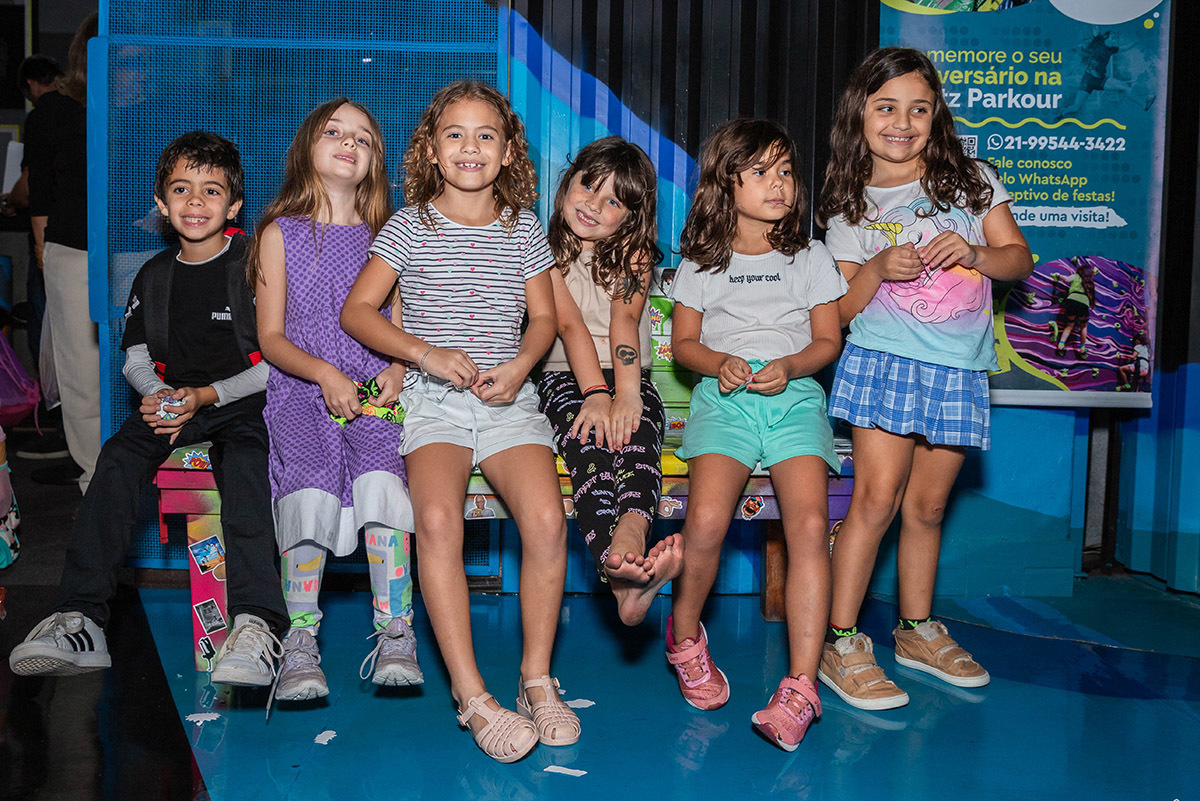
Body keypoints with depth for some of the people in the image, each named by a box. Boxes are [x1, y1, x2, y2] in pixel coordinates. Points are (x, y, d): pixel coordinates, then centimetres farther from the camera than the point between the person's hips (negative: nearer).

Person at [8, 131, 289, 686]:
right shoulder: (154, 276, 14)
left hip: (244, 404, -4)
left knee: (243, 464, -35)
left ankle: (255, 625, -45)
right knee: (118, 458, -24)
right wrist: (159, 396, -5)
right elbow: (136, 358, 18)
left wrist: (207, 396, -14)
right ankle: (78, 619, -28)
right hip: (172, 403, 4)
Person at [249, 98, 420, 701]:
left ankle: (395, 635, -22)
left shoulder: (385, 237, 17)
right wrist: (324, 374, -13)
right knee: (310, 487, -30)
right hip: (299, 387, -1)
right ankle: (299, 644, -18)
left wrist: (398, 369, -8)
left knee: (381, 479, -30)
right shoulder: (281, 234, 13)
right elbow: (271, 337, 6)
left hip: (373, 391, 1)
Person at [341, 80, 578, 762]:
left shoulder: (523, 228, 11)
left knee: (546, 517, -26)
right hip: (433, 399, -1)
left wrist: (518, 365, -6)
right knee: (438, 519, -30)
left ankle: (538, 675, -7)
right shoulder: (410, 226, 7)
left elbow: (545, 317, 15)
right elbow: (358, 310, 4)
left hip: (510, 399, 1)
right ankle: (472, 694, -20)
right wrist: (428, 353, -10)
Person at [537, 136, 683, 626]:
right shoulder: (547, 250, 6)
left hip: (628, 378, 1)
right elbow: (569, 323, -11)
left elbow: (625, 317, -13)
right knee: (586, 435, -34)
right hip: (566, 376, -1)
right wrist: (595, 394, -28)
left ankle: (630, 533, -63)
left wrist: (625, 394, -30)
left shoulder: (634, 254, 8)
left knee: (635, 423, -34)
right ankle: (618, 570, -58)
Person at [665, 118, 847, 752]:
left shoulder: (809, 257, 16)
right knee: (706, 521, -26)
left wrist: (788, 367, -7)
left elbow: (828, 340, 14)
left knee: (809, 525, -24)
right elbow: (683, 343, 15)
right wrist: (720, 363, -7)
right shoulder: (701, 263, 15)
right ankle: (684, 634, 4)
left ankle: (800, 686, -22)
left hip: (795, 397, 1)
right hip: (723, 398, 0)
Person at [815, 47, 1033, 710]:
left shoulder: (971, 179, 10)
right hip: (885, 358, -3)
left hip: (959, 369, 3)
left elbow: (1020, 257, 9)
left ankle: (917, 631, 26)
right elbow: (841, 309, 1)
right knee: (876, 497, -13)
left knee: (927, 505, 10)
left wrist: (974, 253, -12)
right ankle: (840, 643, -5)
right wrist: (878, 269, -18)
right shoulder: (850, 208, 5)